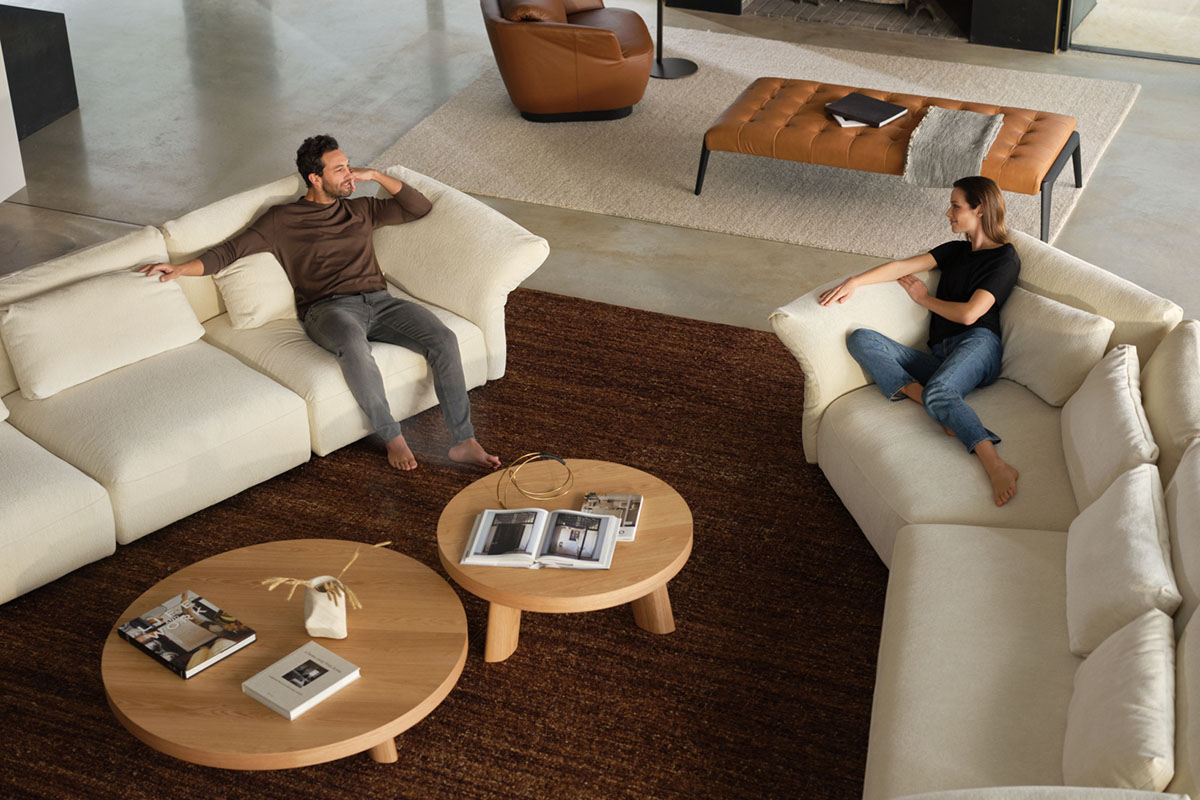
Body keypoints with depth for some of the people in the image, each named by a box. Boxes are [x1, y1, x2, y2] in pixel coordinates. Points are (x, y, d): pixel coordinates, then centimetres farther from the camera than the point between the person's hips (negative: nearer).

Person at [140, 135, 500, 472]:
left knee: (443, 339, -24)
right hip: (329, 307, -4)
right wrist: (180, 268, -7)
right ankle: (392, 437, -27)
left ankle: (463, 442, -22)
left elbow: (420, 208, 24)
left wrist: (376, 176, 14)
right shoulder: (282, 219, 11)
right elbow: (231, 250, 7)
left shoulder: (360, 209, 24)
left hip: (378, 301, 4)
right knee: (354, 347, -42)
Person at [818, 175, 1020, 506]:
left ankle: (997, 467, -54)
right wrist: (854, 282, 0)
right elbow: (903, 266, 14)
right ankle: (939, 408, -31)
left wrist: (925, 298, 7)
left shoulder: (1005, 258, 4)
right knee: (861, 340, -13)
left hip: (976, 345, -7)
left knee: (938, 392, -39)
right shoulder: (956, 250, 26)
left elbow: (969, 314, -8)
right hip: (940, 358, 7)